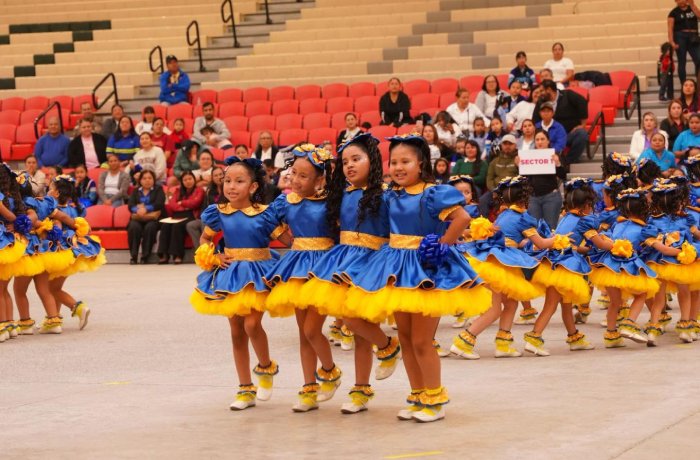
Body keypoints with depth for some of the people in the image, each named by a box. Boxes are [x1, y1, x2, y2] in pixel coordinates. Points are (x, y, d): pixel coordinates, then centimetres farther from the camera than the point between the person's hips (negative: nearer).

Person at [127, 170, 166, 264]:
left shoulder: (158, 190, 14)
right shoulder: (136, 191, 20)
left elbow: (159, 204, -5)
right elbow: (130, 206, 4)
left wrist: (146, 209, -20)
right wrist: (138, 209, -20)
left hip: (152, 219, -2)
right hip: (137, 219, 2)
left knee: (150, 227, -36)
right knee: (134, 227, -33)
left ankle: (145, 256, -32)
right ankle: (133, 256, -34)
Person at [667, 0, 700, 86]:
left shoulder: (692, 8, 14)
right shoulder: (674, 12, 4)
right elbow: (670, 29, -3)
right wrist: (672, 42, -14)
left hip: (693, 38, 3)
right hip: (680, 37, -3)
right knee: (682, 63, -2)